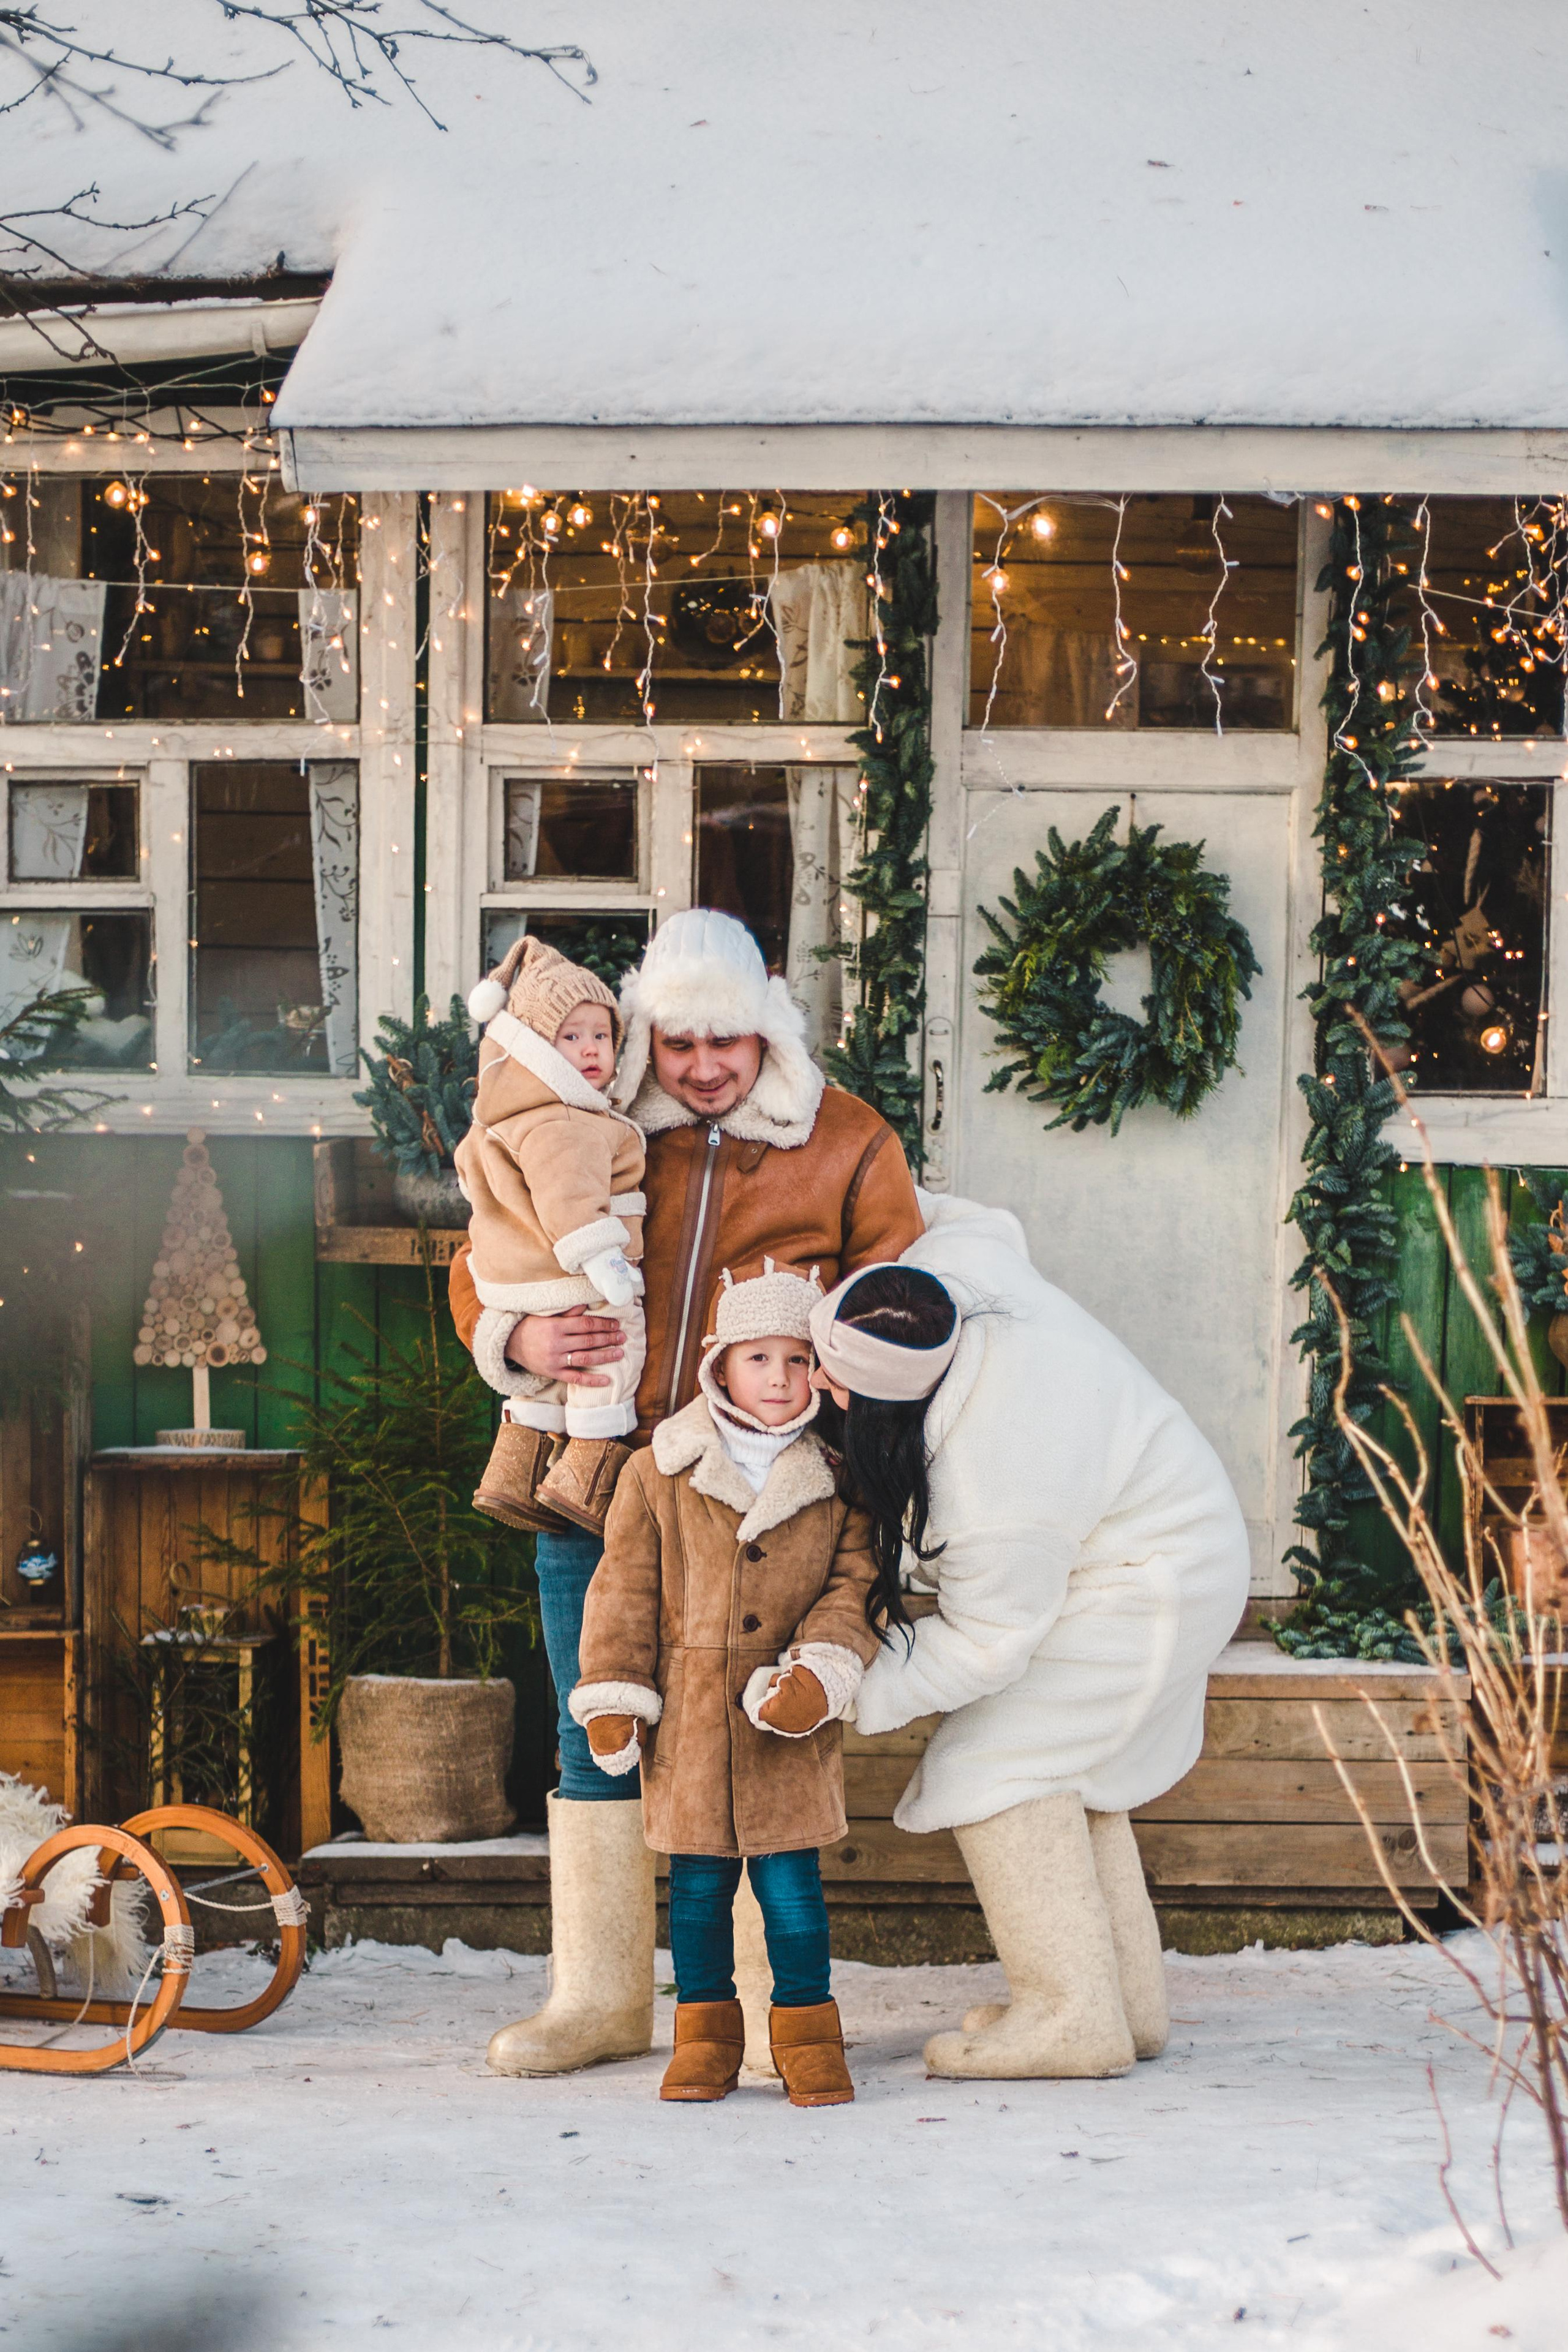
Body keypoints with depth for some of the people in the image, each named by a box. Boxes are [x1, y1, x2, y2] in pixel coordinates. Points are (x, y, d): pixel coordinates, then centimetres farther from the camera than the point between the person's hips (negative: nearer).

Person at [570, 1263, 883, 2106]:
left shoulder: (835, 1485, 3)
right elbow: (625, 1590, 3)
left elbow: (852, 1591, 3)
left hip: (785, 1723, 0)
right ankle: (706, 2036, 17)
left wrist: (822, 1669, -14)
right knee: (698, 1881, 6)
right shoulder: (659, 1476, 2)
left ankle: (807, 2034, 10)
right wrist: (612, 1697, -1)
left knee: (790, 1876, -1)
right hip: (687, 1716, 0)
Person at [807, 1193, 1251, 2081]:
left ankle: (1073, 2015, -13)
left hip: (1143, 1594, -11)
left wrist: (858, 1693, -20)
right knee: (1059, 1768, 17)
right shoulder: (951, 1261, -18)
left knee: (998, 1770, -12)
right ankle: (1129, 1998, 22)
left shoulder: (988, 1493, -38)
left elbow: (989, 1645, -25)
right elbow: (993, 1226, 8)